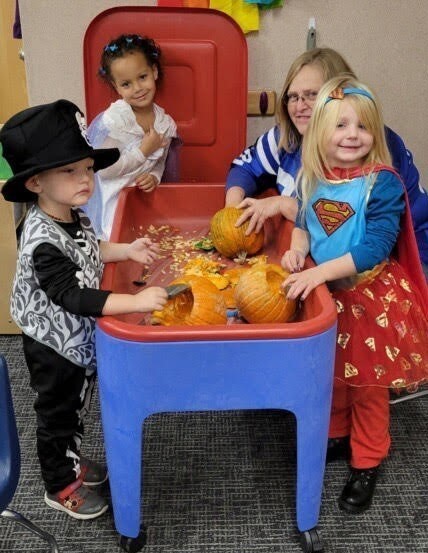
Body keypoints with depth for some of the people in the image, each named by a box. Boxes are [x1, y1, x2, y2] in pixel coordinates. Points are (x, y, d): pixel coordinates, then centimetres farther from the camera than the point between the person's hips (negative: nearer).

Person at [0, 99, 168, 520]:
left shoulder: (73, 216, -4)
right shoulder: (42, 241, -32)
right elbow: (71, 296, -36)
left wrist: (127, 250, 1)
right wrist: (136, 301, -39)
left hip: (76, 339, 8)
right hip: (54, 346, -8)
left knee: (75, 407, 27)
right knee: (55, 414, 14)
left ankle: (70, 459, 51)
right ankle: (60, 487, 36)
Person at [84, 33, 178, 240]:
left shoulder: (165, 123, -1)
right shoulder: (113, 120, -17)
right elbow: (104, 170, -21)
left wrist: (154, 177, -11)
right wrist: (143, 151, -19)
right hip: (114, 201, -5)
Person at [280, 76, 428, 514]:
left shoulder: (382, 183, -20)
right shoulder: (311, 176, -4)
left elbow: (375, 247, -26)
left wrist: (318, 272, -33)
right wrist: (297, 248, -11)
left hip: (371, 296, -5)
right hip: (327, 293, 5)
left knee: (368, 384, 11)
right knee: (331, 373, 21)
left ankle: (367, 464, 31)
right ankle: (337, 437, 45)